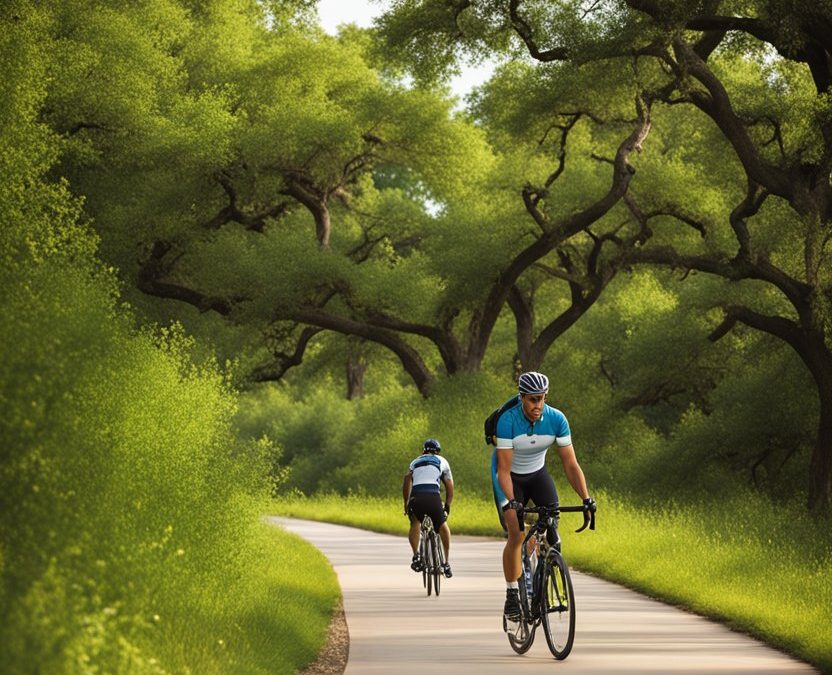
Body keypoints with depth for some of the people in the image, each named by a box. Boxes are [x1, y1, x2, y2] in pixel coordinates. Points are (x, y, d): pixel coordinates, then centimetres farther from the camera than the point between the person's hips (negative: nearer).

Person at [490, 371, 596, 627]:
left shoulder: (556, 419, -22)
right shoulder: (508, 420, -30)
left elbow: (570, 464, -19)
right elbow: (504, 469, -30)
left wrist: (586, 498, -31)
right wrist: (511, 501, -45)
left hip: (537, 473, 3)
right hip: (510, 477, -3)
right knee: (516, 535, -19)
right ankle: (512, 595, -8)